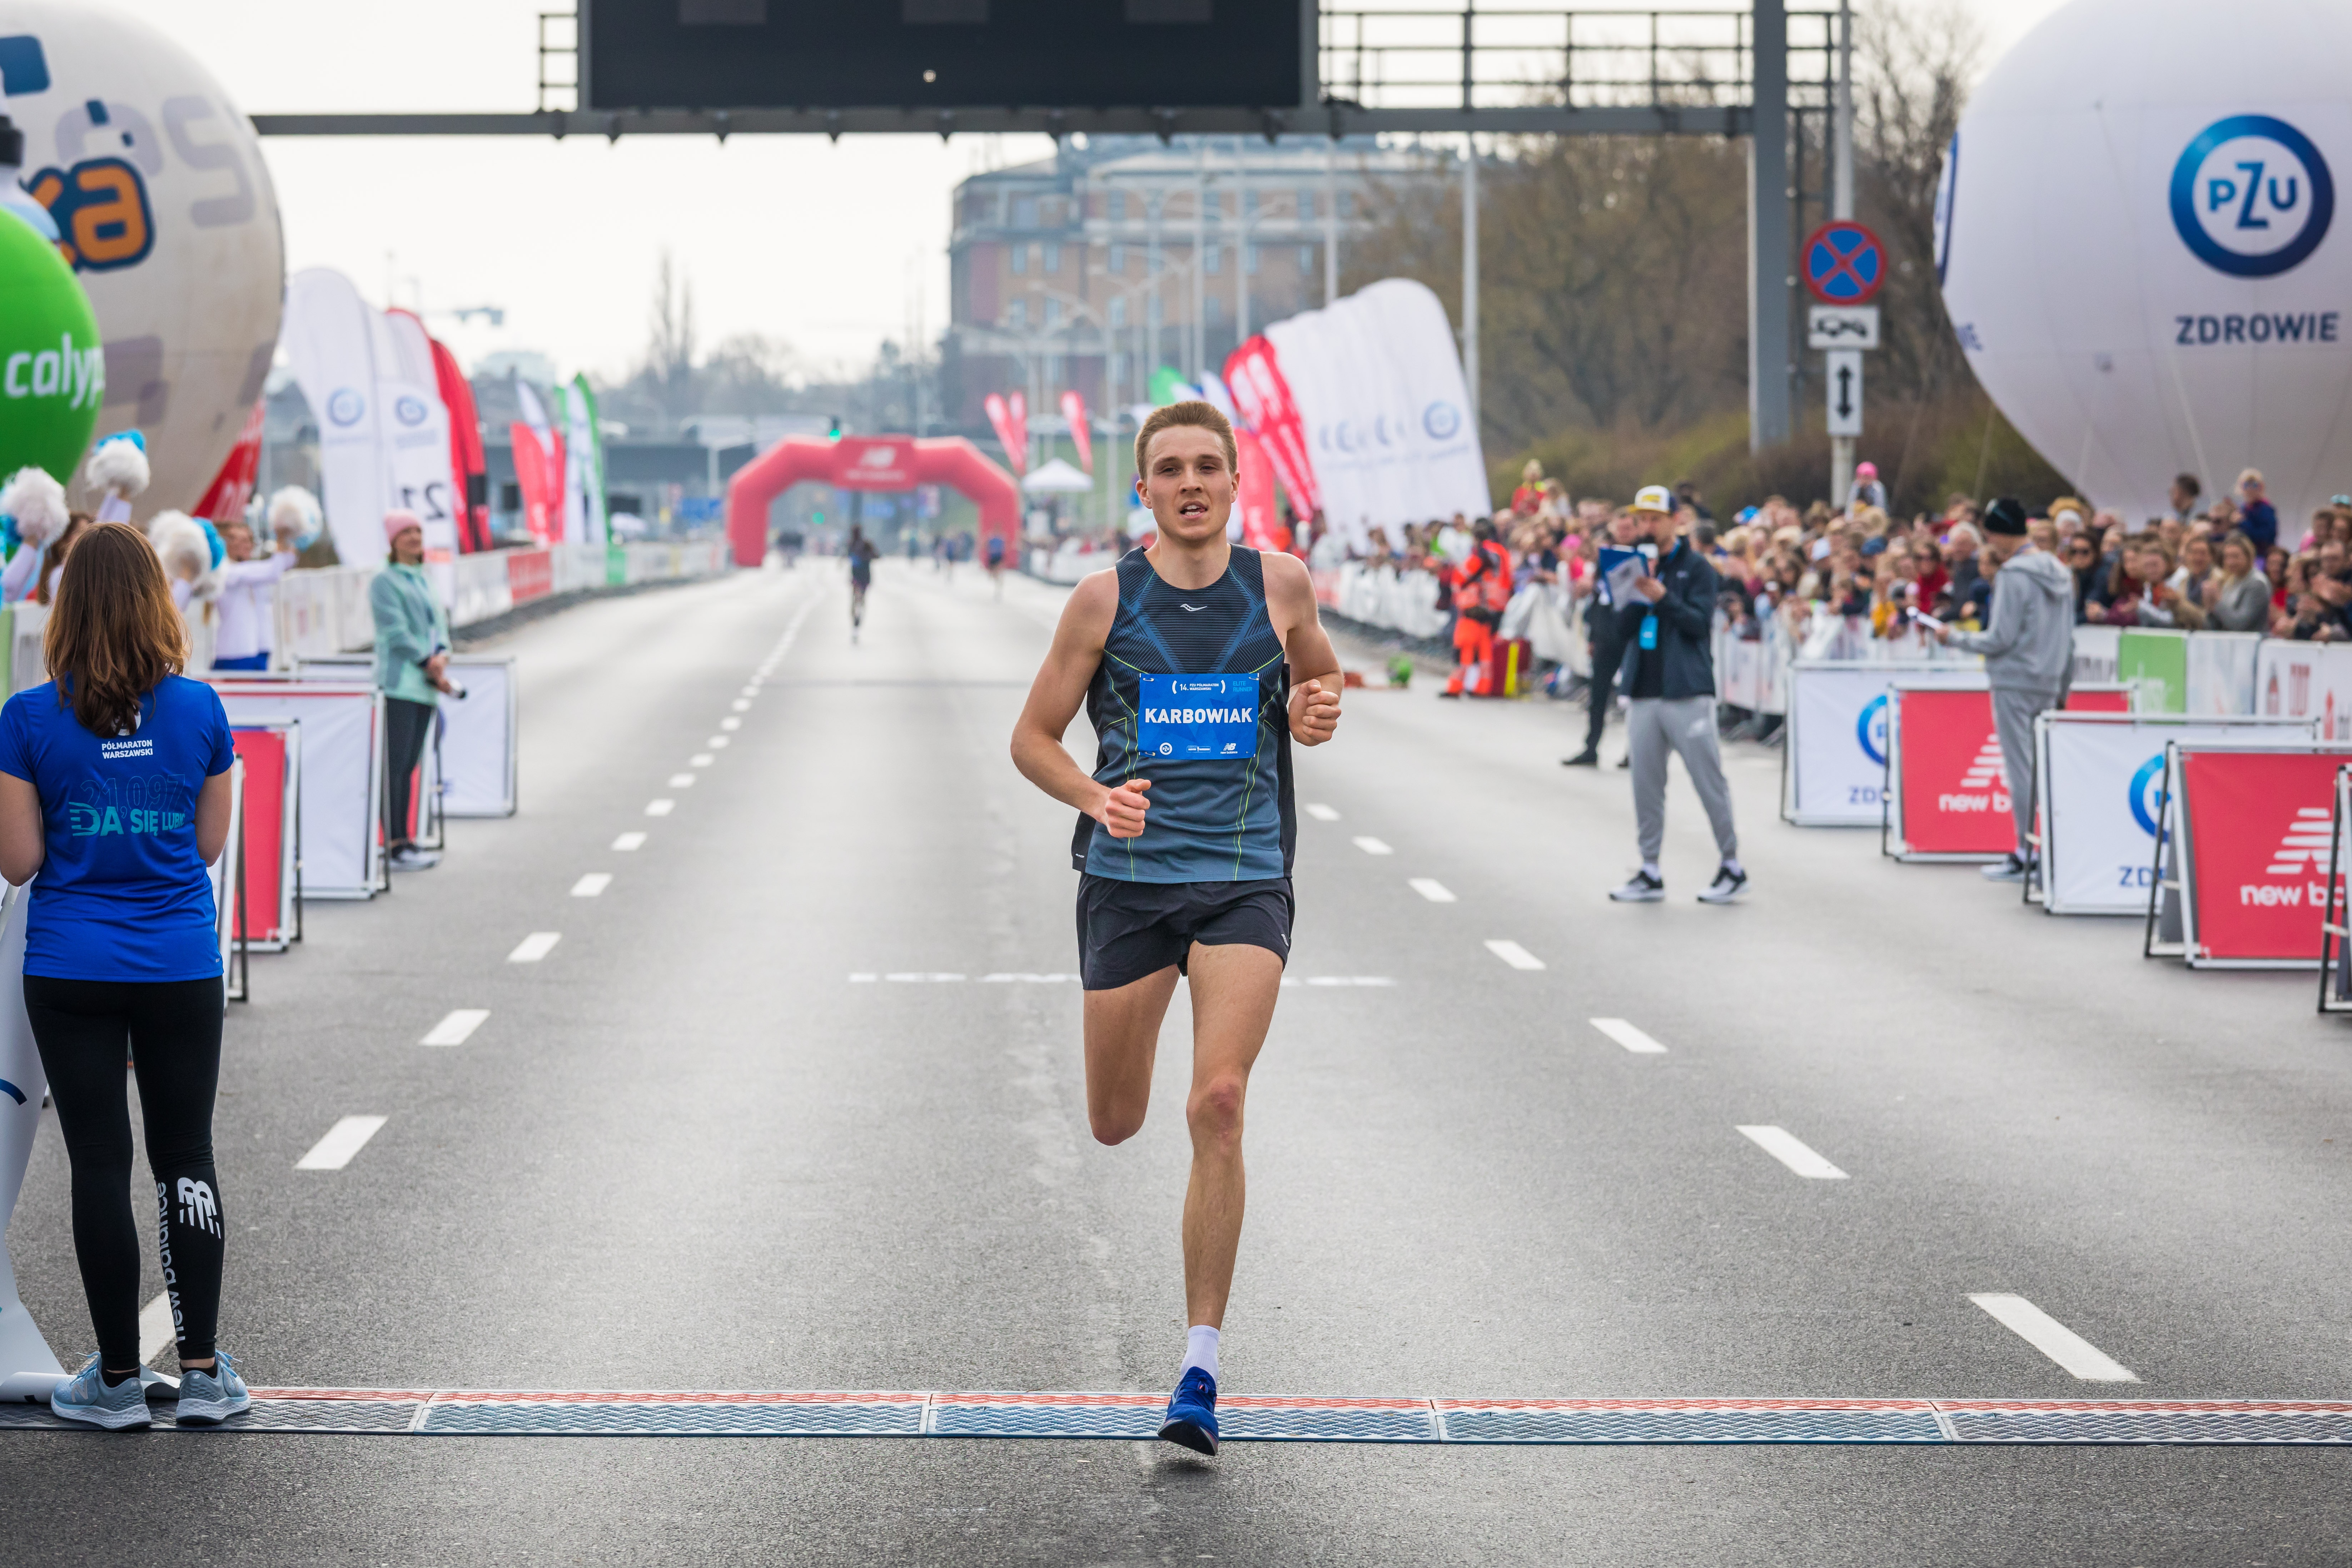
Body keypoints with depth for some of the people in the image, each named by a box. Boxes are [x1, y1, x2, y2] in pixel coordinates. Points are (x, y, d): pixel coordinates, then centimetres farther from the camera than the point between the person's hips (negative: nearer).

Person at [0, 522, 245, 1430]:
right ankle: (202, 1372, 10)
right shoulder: (199, 710, -4)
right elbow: (209, 845, 3)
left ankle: (119, 1379, 8)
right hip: (182, 969, 1)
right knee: (186, 1157, 10)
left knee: (101, 1164, 4)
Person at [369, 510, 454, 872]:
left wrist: (442, 655, -5)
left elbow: (438, 623, 15)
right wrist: (429, 665, -14)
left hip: (425, 687, 7)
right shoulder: (385, 582, -4)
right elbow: (396, 631, -11)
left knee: (409, 766, 9)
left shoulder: (424, 581, 19)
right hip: (399, 683, -7)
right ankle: (395, 846, -12)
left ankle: (405, 841, 12)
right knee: (395, 764, -9)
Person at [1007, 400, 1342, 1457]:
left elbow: (1319, 675, 22)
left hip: (1245, 881, -1)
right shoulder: (1107, 599, -2)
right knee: (1115, 1126, 9)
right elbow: (1032, 738, 4)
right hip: (1128, 877, 1)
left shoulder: (1279, 585, 2)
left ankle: (1200, 1369, -11)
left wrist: (1315, 711, -2)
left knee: (1219, 1102, -18)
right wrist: (1092, 796, -16)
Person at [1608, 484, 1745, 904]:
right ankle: (1650, 873, 11)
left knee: (1709, 781, -3)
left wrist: (1661, 596, -20)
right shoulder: (1635, 567, 15)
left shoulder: (1696, 568, 0)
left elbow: (1701, 622, -10)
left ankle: (1732, 867, 5)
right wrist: (1635, 597, -9)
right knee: (1646, 785, 6)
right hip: (1643, 691, 5)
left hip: (1687, 691, -5)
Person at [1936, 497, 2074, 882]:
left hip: (2015, 684, -8)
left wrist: (1955, 638, -3)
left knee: (2020, 770, -4)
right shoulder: (2060, 572, 11)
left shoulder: (2013, 575, -15)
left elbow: (2001, 638, -16)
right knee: (2043, 768, 11)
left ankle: (2026, 856, -2)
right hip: (2049, 684, 8)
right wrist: (2062, 685, 21)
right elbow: (2068, 637, 15)